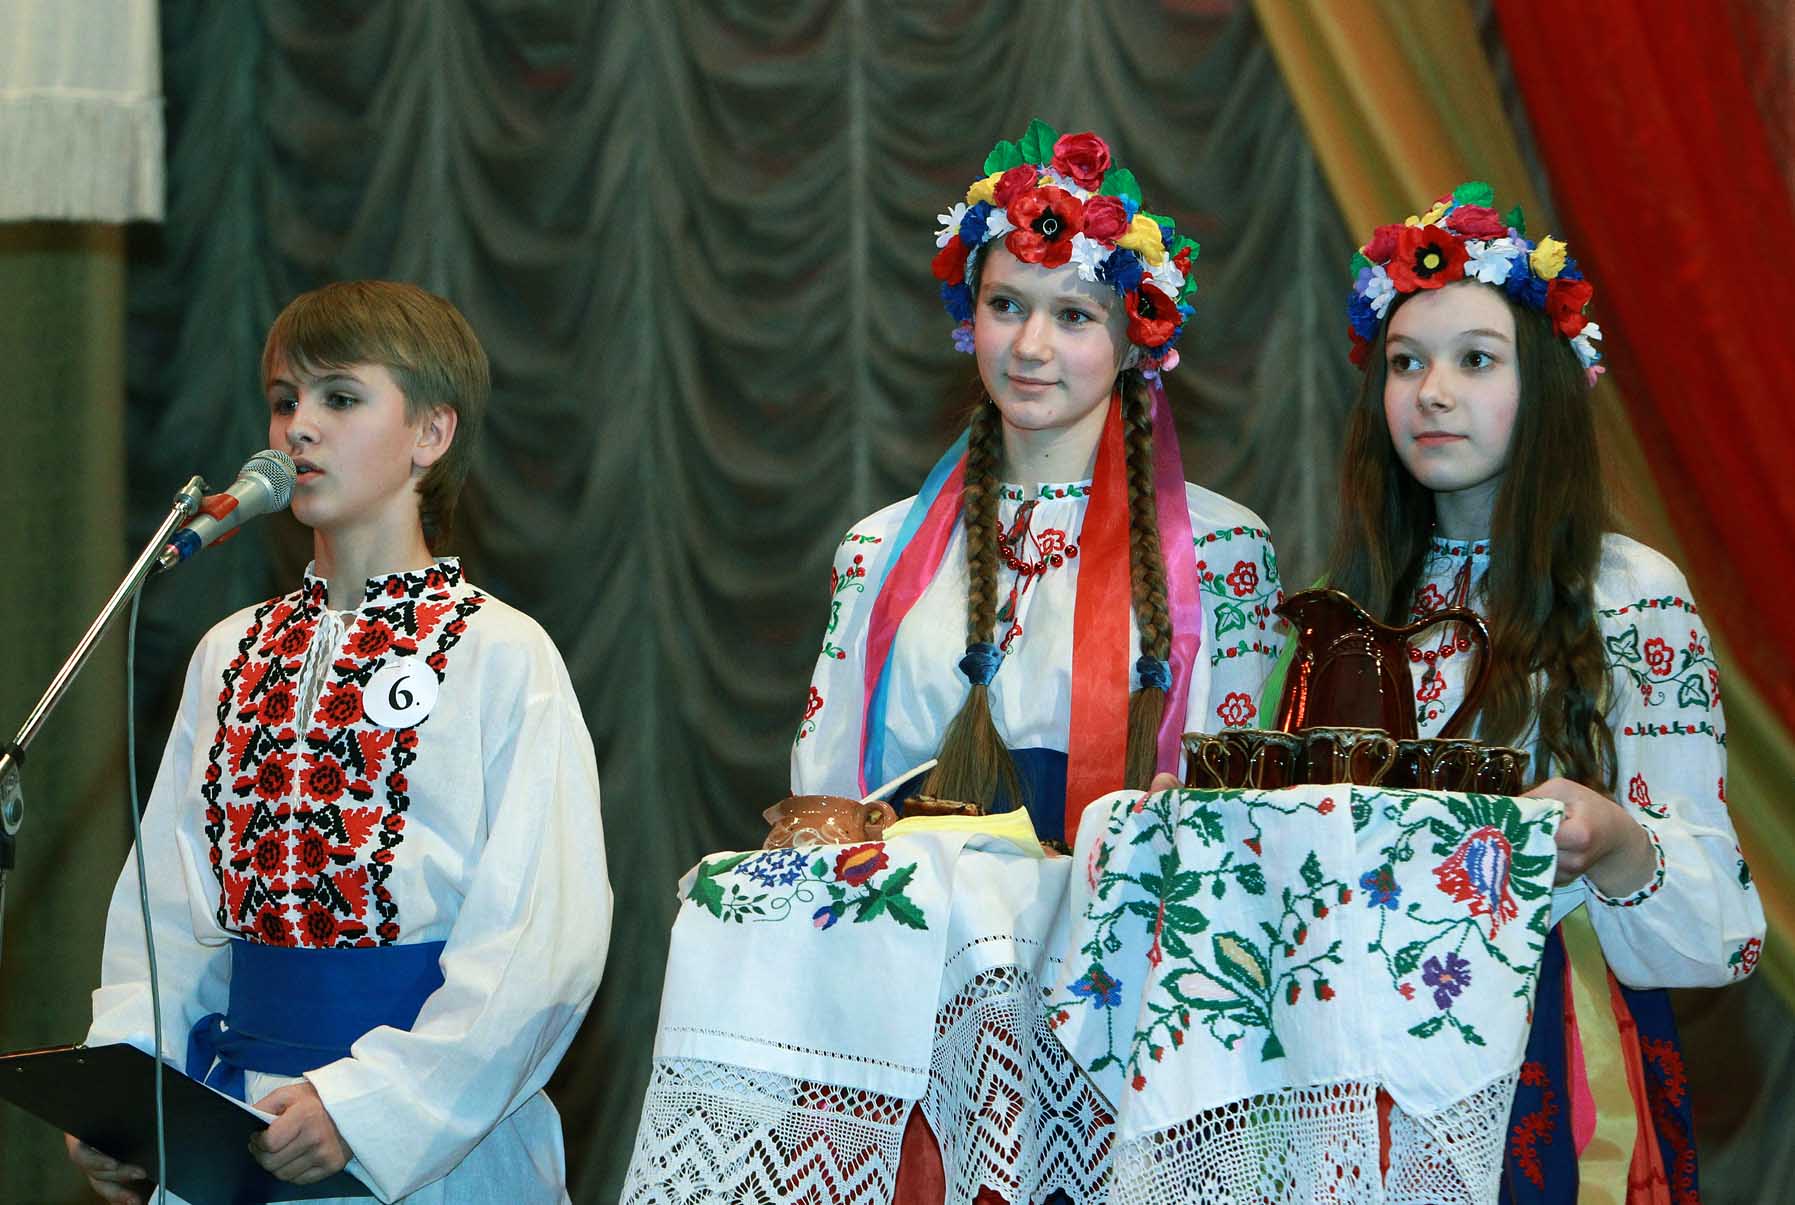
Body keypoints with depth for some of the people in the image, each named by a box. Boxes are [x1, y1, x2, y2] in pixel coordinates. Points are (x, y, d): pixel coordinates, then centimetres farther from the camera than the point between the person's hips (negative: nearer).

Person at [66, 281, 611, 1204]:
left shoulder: (501, 657, -8)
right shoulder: (232, 656, 10)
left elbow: (542, 940, -15)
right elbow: (166, 906, 9)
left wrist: (363, 1103, -21)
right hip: (229, 1128, 5)